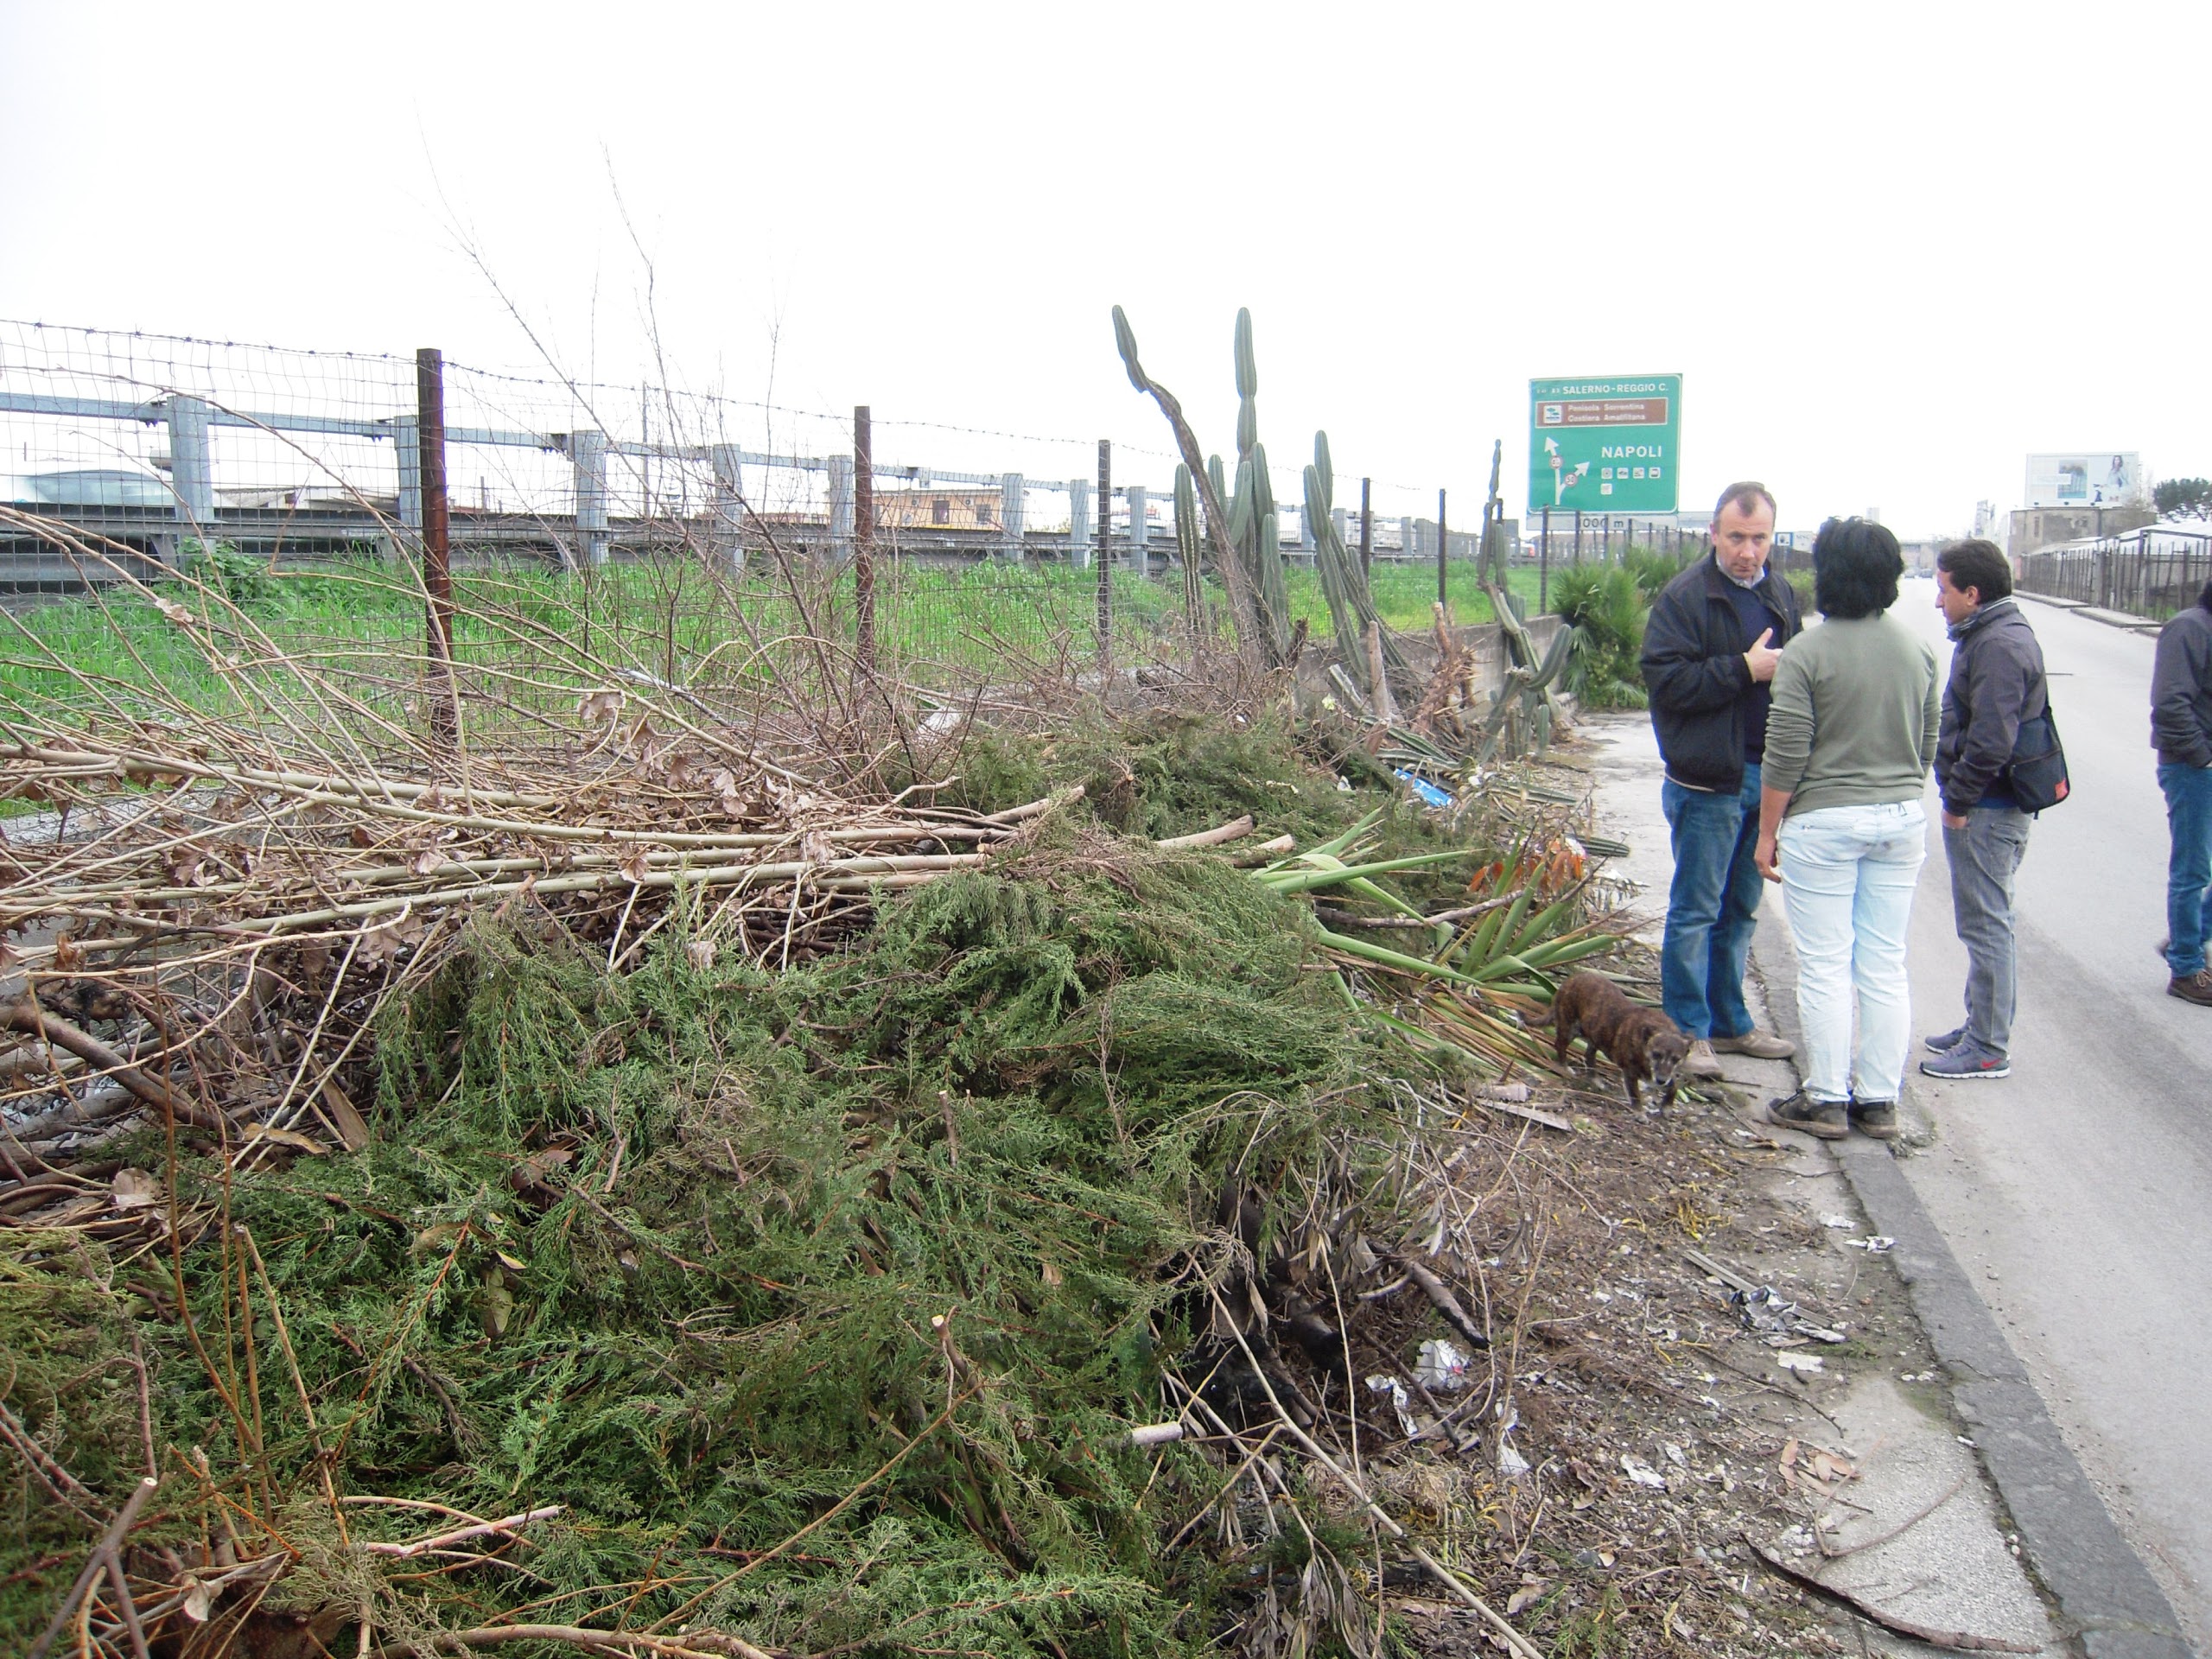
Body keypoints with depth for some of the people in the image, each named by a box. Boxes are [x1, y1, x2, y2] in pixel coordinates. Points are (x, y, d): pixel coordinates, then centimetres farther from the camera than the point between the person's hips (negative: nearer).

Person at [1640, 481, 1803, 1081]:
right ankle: (1688, 1032, 9)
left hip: (1767, 776, 7)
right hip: (1708, 781, -7)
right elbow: (1665, 678, -19)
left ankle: (1729, 1022, 27)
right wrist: (1745, 669, -21)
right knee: (1696, 911, 0)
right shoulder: (1684, 597, -9)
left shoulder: (1782, 597, 12)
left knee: (1741, 910, 16)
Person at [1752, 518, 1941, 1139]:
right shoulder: (1918, 649, 5)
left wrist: (1767, 832, -3)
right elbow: (1929, 743, 13)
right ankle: (1879, 1101, 16)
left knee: (1825, 966, 2)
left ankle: (1826, 1100, 8)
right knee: (1885, 965, 9)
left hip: (1824, 821, -5)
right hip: (1902, 820, 5)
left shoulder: (1807, 653, -12)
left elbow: (1785, 759, -12)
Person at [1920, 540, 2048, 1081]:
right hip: (1987, 806, 11)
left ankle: (1989, 1048, 3)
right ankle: (1982, 1028, 29)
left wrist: (1958, 801, -15)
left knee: (1986, 927, -4)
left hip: (1986, 812, -11)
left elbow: (1991, 741, -25)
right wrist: (1958, 797, 16)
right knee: (1986, 924, 18)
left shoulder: (1999, 645, -19)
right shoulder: (1988, 636, 14)